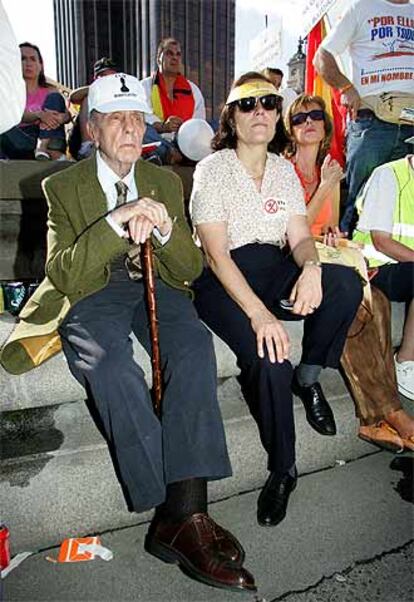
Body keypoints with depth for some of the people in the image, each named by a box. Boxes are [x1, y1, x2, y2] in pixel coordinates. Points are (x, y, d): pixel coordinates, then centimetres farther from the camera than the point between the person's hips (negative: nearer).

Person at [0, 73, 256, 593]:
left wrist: (164, 228, -16)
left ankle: (180, 515, -31)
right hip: (91, 295, -2)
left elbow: (190, 270, 6)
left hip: (154, 287, 3)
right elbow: (63, 275, -10)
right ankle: (186, 515, -27)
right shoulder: (63, 186, 3)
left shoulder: (165, 181, 12)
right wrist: (117, 221, -23)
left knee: (194, 345, -30)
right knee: (109, 362, -34)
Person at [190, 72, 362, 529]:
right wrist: (259, 314, -27)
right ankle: (282, 469, -6)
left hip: (275, 271, 5)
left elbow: (300, 237, 5)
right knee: (270, 357, -30)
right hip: (225, 282, -4)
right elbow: (216, 253, -14)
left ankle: (308, 378, -1)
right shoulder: (212, 169, -4)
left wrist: (311, 266, -22)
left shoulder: (284, 170, 13)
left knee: (346, 283, -25)